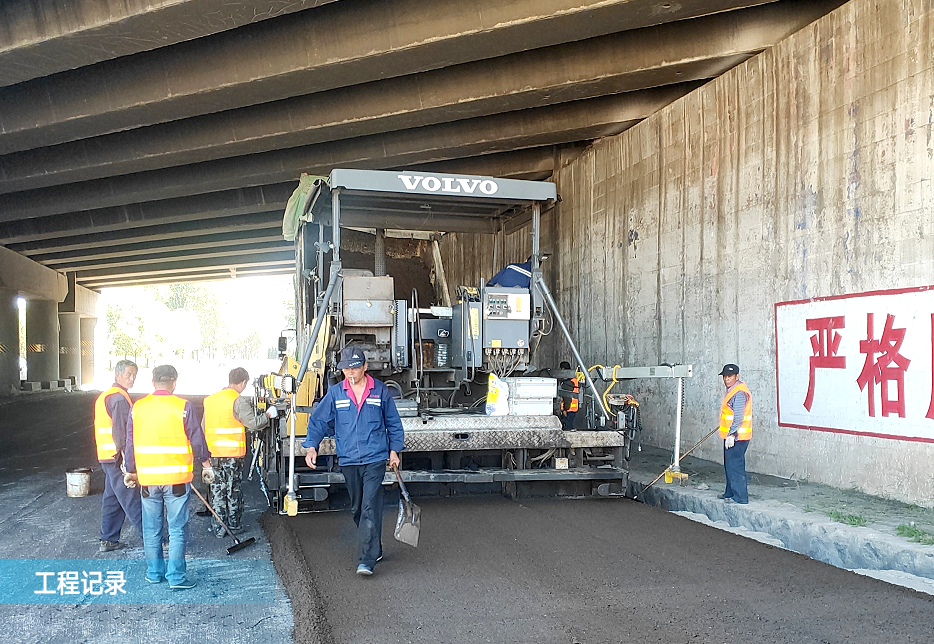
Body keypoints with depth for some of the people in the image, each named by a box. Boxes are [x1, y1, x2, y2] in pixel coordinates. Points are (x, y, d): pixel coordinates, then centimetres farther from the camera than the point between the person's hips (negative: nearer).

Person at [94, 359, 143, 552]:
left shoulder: (106, 396, 18)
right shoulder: (119, 398, -16)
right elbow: (120, 430, -22)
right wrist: (126, 457, -23)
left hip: (108, 457, 10)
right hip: (118, 457, -10)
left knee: (113, 497, 15)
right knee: (131, 499, -6)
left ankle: (108, 539, 21)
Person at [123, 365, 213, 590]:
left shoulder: (138, 408, 2)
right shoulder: (182, 407, -9)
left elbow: (130, 444, 9)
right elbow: (197, 440, -5)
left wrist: (131, 471, 21)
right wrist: (206, 465, 8)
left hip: (147, 479, 4)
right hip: (176, 478, -3)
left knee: (151, 529, 15)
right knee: (177, 529, 3)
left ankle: (154, 572, 25)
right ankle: (176, 577, 4)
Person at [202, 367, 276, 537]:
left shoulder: (210, 400, 8)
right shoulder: (238, 401, -12)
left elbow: (204, 426, 13)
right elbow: (254, 423, -15)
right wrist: (268, 415, 1)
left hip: (213, 453, 5)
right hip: (233, 453, -5)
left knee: (217, 490, 10)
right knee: (234, 491, 8)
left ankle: (218, 528, 12)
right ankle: (234, 525, 18)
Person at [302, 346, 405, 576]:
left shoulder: (380, 391, 1)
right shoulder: (335, 393, 3)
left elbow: (393, 423, 11)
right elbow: (318, 420, 5)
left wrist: (394, 449, 8)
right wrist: (311, 447, -8)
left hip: (375, 459, -3)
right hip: (348, 461, 3)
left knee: (370, 508, -12)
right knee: (357, 509, 14)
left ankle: (367, 560, -13)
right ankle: (374, 549, 31)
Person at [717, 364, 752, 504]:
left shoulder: (739, 393, -19)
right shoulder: (732, 390, 15)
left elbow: (738, 417, -24)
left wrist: (731, 435, -26)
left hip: (736, 437, -11)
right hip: (731, 435, 11)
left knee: (735, 466, -7)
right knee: (729, 465, 19)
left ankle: (740, 497, -2)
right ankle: (730, 493, 30)